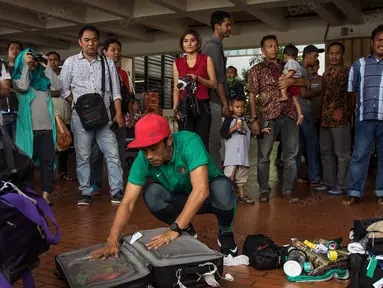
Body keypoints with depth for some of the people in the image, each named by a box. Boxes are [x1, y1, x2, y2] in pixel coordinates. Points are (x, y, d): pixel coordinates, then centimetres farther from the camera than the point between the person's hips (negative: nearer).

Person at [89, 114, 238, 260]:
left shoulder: (189, 142, -34)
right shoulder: (142, 160, -22)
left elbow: (201, 190, -43)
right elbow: (127, 203, -23)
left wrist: (174, 230, -44)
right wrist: (112, 240, -37)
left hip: (209, 195, -3)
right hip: (181, 200, 3)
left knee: (222, 186, -37)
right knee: (151, 192, -25)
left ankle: (225, 234, -6)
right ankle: (188, 233, -2)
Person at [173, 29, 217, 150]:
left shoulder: (206, 59, 7)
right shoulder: (177, 63, 12)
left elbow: (214, 84, 5)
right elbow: (176, 88, 9)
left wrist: (197, 78, -12)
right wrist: (175, 108, -4)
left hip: (202, 106, -1)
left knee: (202, 142, -6)